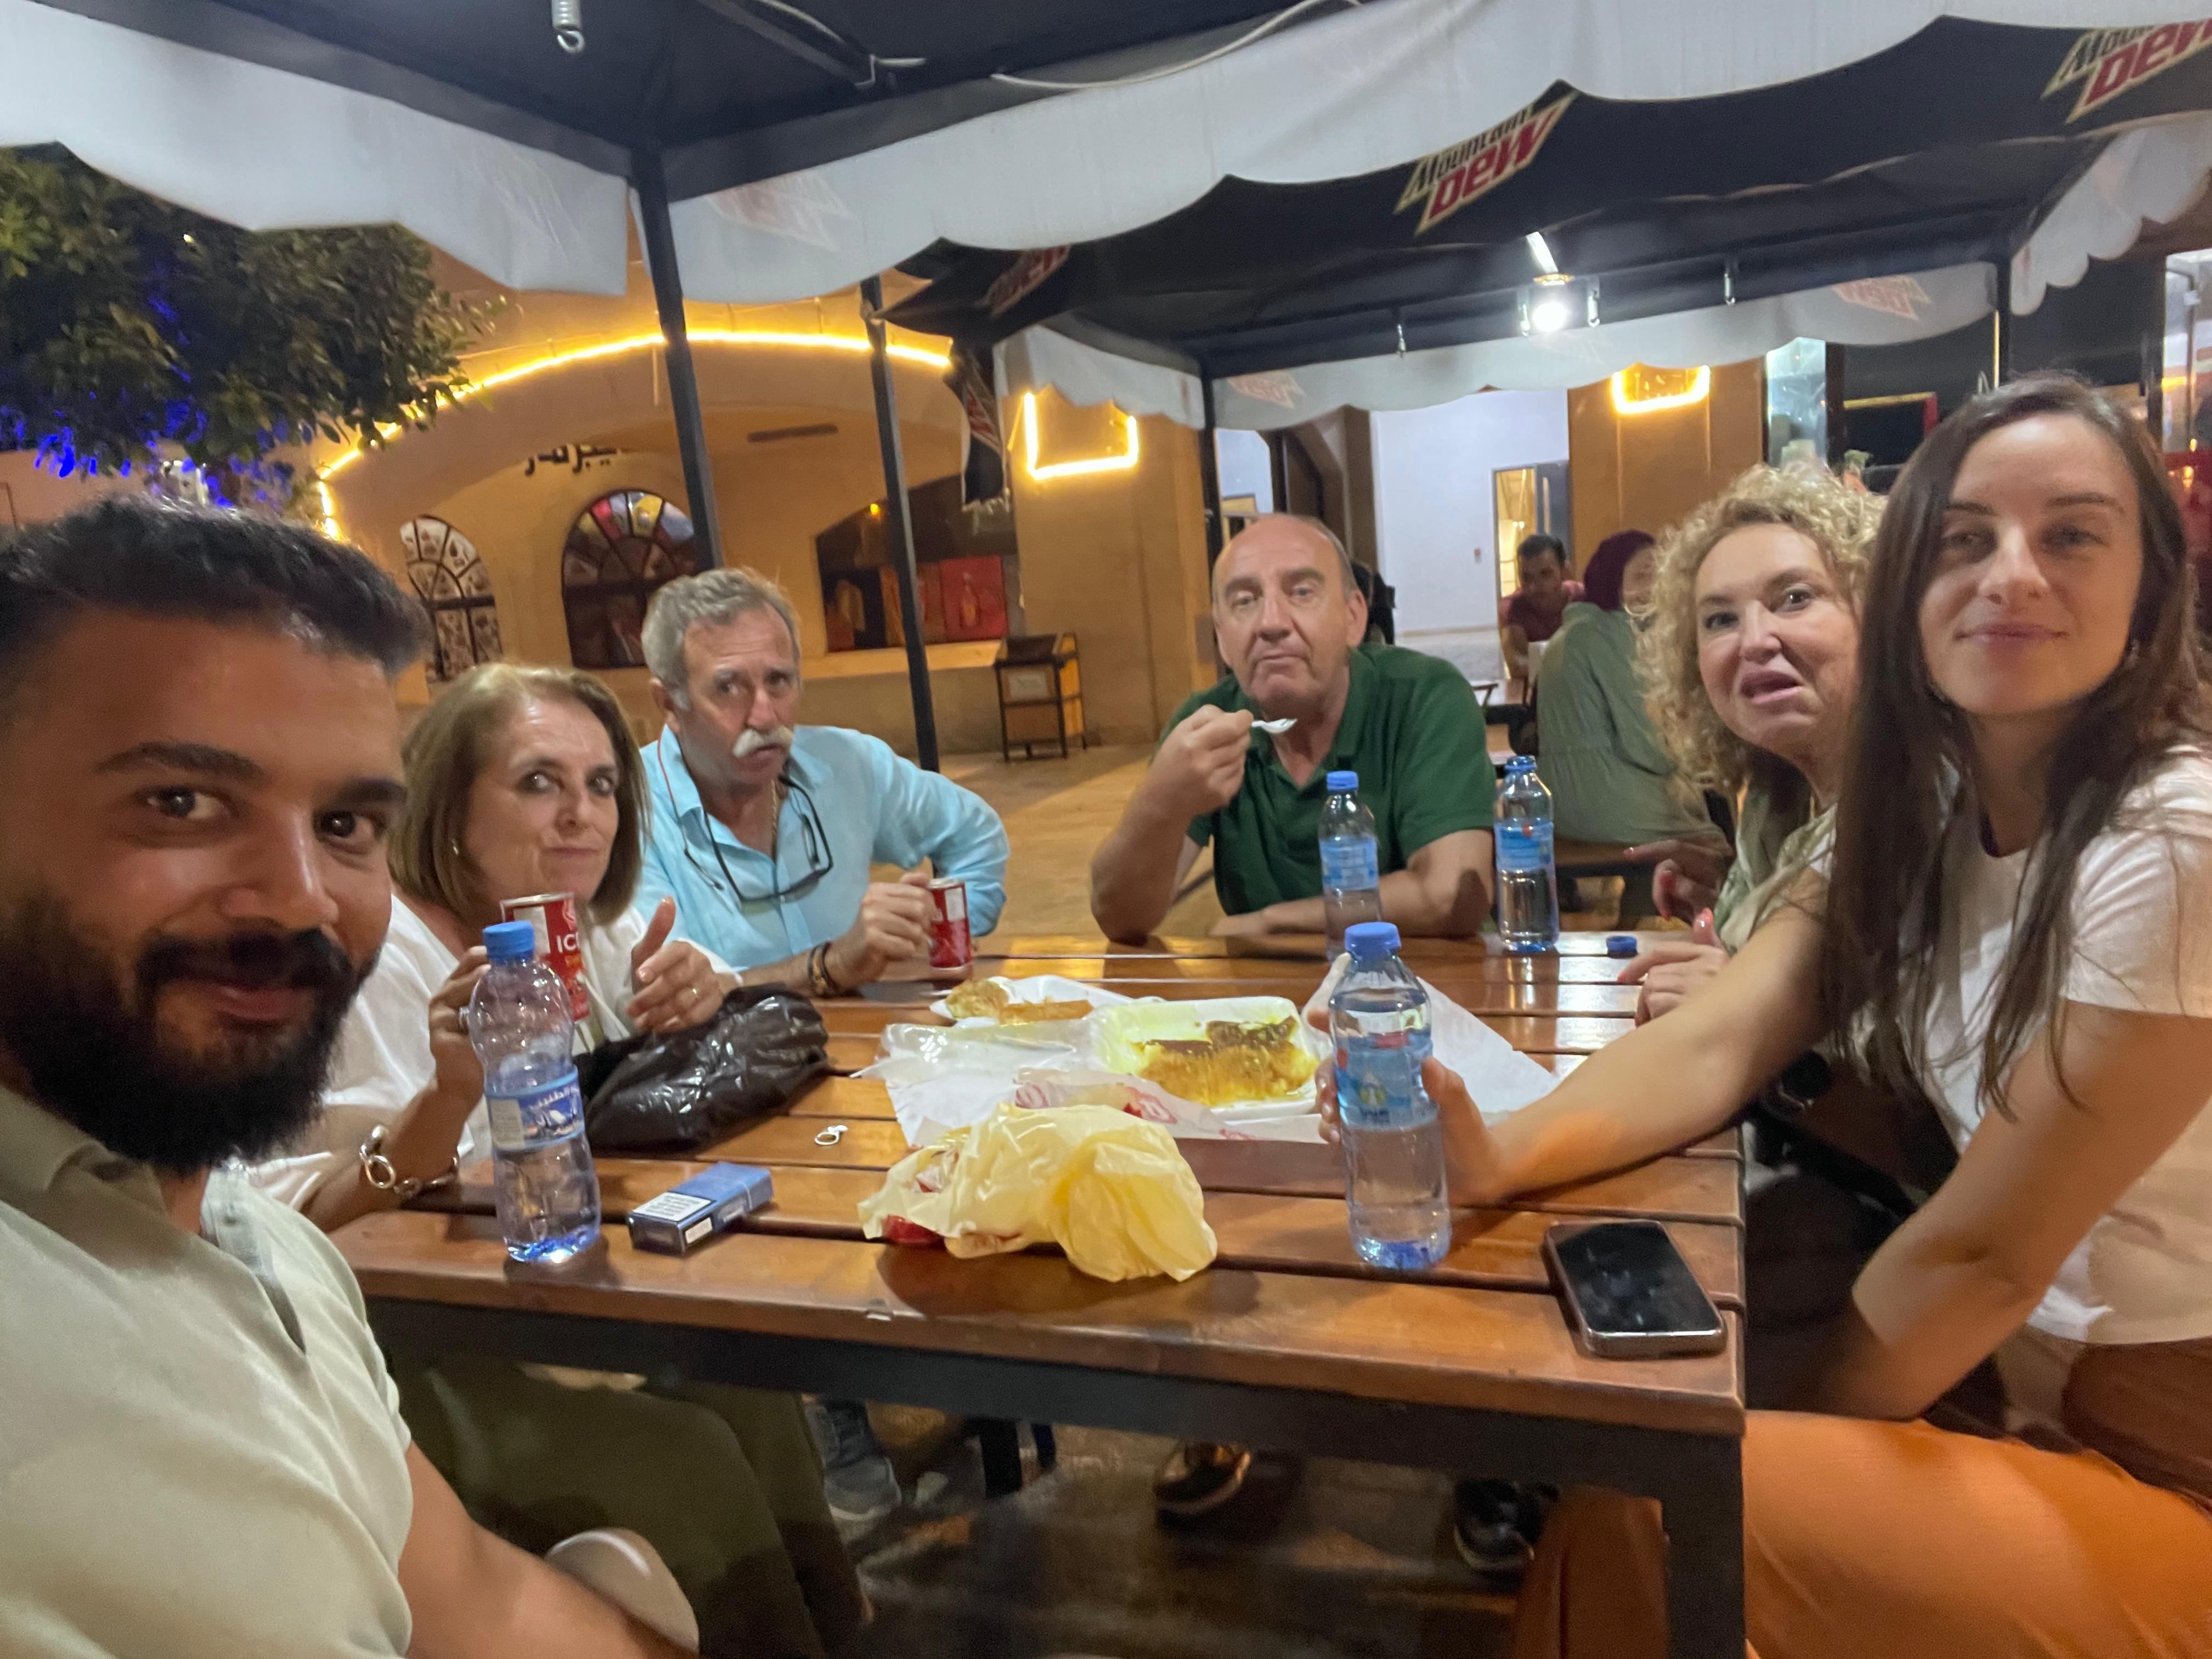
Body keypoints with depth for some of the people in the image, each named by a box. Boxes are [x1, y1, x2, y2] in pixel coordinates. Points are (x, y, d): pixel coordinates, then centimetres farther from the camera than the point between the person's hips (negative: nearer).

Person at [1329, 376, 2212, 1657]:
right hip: (2040, 1390, 6)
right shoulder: (1919, 813, -1)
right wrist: (1502, 1152, -31)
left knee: (1638, 1502, -11)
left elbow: (1984, 1248, -22)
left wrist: (1793, 1439, -8)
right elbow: (1715, 1044, -13)